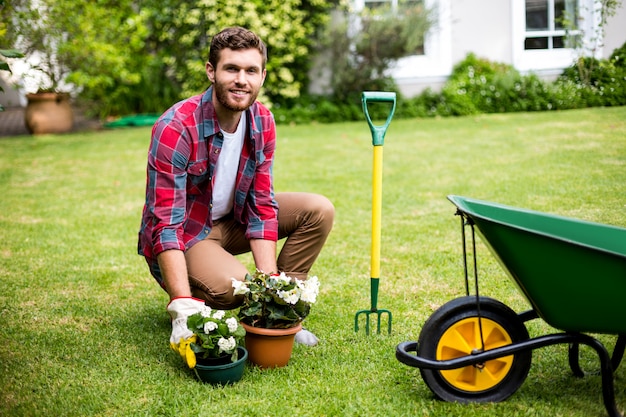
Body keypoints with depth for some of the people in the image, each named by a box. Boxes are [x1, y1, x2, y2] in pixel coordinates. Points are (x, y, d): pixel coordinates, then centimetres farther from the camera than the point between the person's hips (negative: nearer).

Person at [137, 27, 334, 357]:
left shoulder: (262, 122, -10)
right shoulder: (175, 128, -28)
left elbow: (262, 206, -9)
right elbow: (166, 224, -31)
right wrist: (183, 307, -40)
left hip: (232, 220, 6)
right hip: (185, 234, -6)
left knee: (318, 211, -8)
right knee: (232, 284, -34)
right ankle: (187, 301, 0)